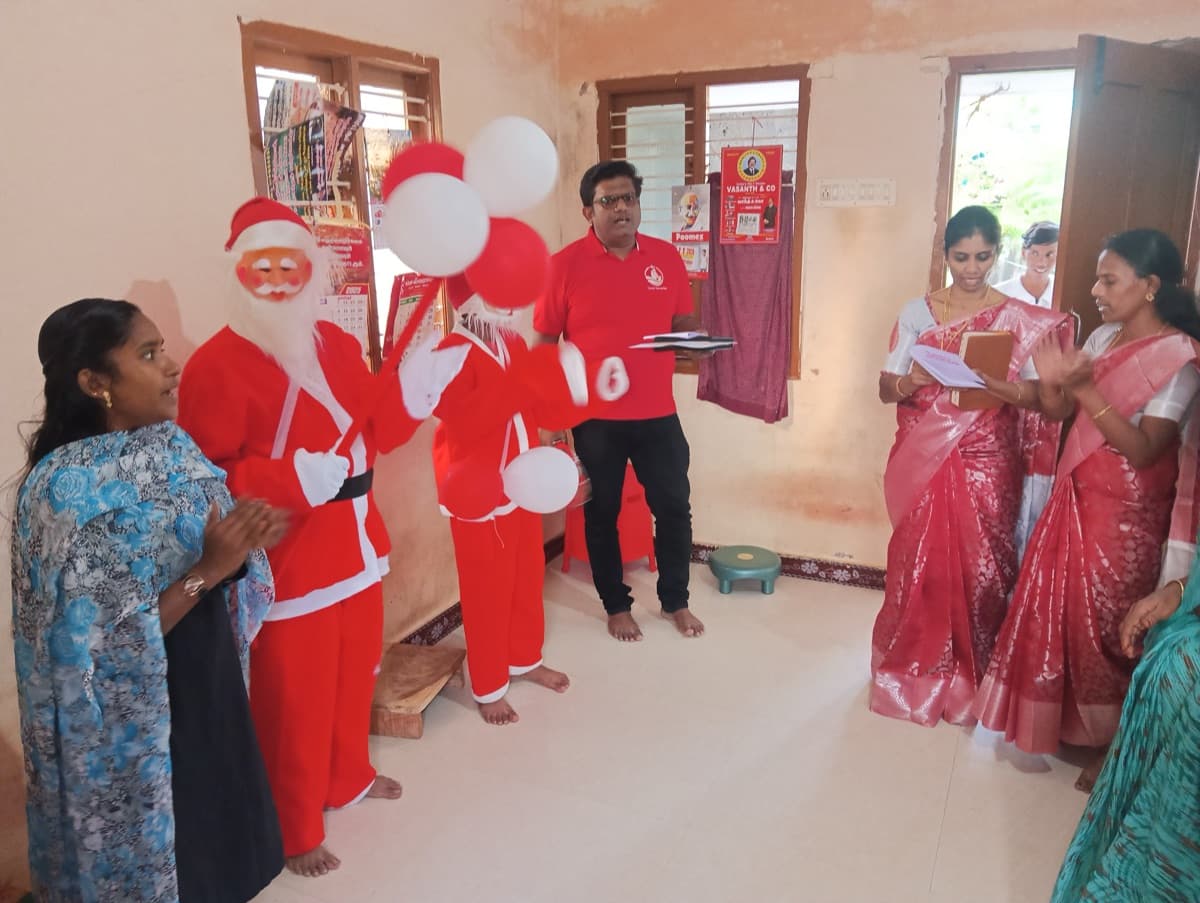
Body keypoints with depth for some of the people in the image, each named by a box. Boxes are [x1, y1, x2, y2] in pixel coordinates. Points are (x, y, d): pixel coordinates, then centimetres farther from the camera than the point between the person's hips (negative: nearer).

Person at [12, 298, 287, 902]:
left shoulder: (173, 447, -3)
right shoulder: (66, 489, -23)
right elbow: (100, 646, -22)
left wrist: (242, 544, -14)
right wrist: (206, 571, -29)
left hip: (208, 679, 6)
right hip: (131, 722, -6)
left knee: (222, 837, 24)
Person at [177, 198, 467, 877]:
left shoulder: (336, 344, 6)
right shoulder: (216, 365, -16)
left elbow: (375, 431, 8)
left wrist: (411, 386, -9)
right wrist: (292, 479, -30)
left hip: (355, 546, 7)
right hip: (286, 562, -7)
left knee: (355, 674, 23)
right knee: (295, 700, 7)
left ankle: (349, 778, 49)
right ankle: (295, 832, 29)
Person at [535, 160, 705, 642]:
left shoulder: (666, 256, 2)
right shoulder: (565, 264, -7)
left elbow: (682, 321, 12)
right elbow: (545, 342, -3)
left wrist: (695, 335, -12)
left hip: (658, 413, 3)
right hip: (595, 417, -2)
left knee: (674, 508, 11)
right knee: (602, 513, 11)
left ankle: (676, 600, 32)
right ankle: (616, 605, 30)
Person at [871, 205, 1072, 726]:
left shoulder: (1019, 318, 1)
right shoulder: (917, 312, 4)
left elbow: (1037, 393, -4)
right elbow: (886, 389, 2)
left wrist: (996, 386, -24)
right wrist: (911, 381, -20)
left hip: (986, 461, -1)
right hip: (924, 459, 1)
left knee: (980, 568, 2)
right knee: (918, 562, 5)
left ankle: (971, 678, 20)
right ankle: (912, 670, 22)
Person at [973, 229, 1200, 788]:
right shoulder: (1103, 337, 4)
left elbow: (1142, 451, -21)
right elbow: (1060, 412, 6)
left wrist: (1086, 390, -27)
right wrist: (1051, 381, -15)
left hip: (1126, 514, -7)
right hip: (1075, 496, 7)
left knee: (1106, 626, 5)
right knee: (1056, 610, 15)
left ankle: (1115, 745, 26)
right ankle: (1064, 718, 36)